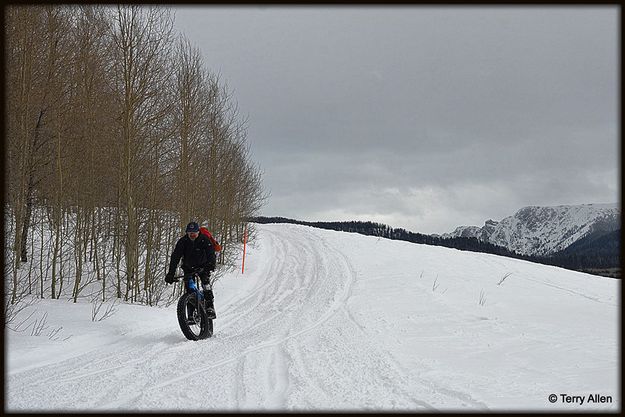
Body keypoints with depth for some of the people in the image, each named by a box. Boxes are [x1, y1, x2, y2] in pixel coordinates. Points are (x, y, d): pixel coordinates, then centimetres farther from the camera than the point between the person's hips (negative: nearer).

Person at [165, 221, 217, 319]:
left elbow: (211, 255, -32)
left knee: (205, 281, -25)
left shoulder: (204, 240, -22)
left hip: (202, 265, -2)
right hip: (188, 267, 2)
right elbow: (175, 257, -23)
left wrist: (210, 267, -52)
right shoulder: (182, 241, -19)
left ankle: (210, 308, -22)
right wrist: (171, 274, -33)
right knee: (189, 287, -8)